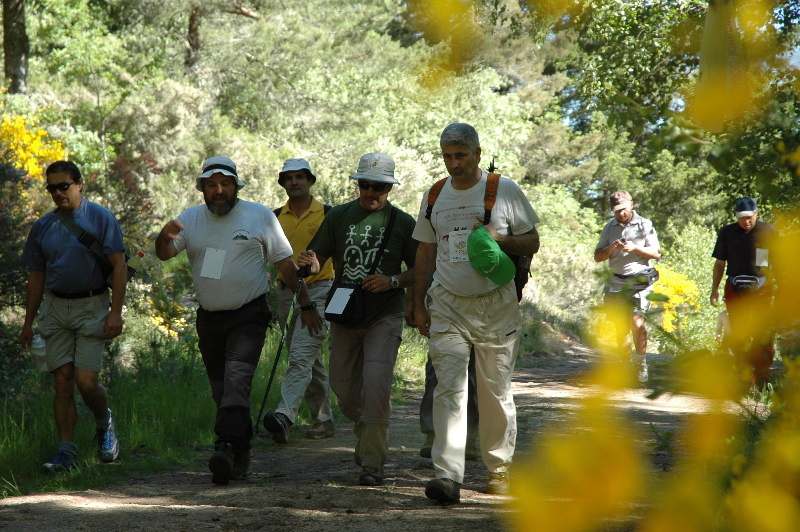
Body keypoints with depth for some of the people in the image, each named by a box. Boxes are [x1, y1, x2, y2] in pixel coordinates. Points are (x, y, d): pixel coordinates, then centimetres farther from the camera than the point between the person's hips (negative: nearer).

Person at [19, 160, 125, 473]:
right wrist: (28, 323, 14)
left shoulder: (100, 218, -3)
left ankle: (105, 425, 21)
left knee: (86, 382, -9)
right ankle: (67, 451, 3)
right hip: (55, 307, 4)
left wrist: (115, 312, -13)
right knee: (63, 381, 0)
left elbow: (118, 265, -5)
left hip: (91, 307, -4)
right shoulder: (43, 227, 10)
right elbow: (36, 276, 16)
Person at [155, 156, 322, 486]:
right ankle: (241, 457, 18)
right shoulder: (191, 219, 5)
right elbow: (164, 255, -7)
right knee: (220, 390, 8)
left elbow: (285, 263, 4)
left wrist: (305, 305, 4)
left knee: (236, 381, -21)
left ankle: (226, 448, -31)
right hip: (209, 318, 4)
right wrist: (165, 236, -30)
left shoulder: (260, 217, -1)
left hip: (249, 316, -4)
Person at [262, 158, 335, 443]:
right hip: (286, 293, 5)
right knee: (311, 361, 11)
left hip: (318, 291, -5)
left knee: (301, 355, -18)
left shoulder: (327, 215, 0)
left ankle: (284, 416, -30)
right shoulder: (276, 218, 11)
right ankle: (323, 420, 19)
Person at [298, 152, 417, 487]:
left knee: (376, 383, -18)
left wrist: (393, 281, -16)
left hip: (385, 316, -3)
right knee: (344, 388, 8)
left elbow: (419, 271, 4)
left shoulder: (402, 223, 0)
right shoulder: (338, 217, 6)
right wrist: (311, 264, -19)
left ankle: (372, 462, -11)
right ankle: (366, 435, 38)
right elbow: (317, 258, 5)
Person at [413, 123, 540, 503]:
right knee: (449, 388, -11)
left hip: (495, 305, -2)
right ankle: (448, 475, -18)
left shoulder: (503, 190, 2)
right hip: (447, 306, 2)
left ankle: (498, 469, 20)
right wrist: (419, 305, 12)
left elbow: (532, 243, 4)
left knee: (496, 393, 4)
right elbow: (426, 253, 18)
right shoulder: (434, 197, 12)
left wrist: (497, 237, -15)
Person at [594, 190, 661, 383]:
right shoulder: (609, 227, 13)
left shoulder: (644, 225, 4)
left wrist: (634, 248, -14)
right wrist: (611, 248, -10)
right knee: (620, 327, 2)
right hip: (617, 283, 3)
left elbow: (656, 253, 0)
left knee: (637, 323, -17)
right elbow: (598, 256, 10)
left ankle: (641, 362, -4)